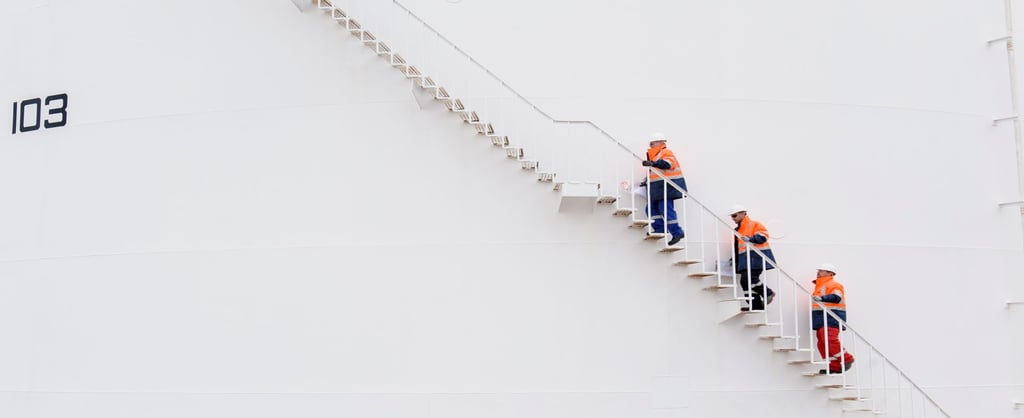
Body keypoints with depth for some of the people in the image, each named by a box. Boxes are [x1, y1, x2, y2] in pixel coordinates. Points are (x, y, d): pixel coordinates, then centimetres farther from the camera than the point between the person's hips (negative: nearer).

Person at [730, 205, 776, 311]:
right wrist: (734, 259, 21)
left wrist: (751, 238, -31)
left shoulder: (754, 224, -3)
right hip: (745, 259, 9)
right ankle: (756, 304, 6)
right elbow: (737, 246, 29)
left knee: (748, 279, -20)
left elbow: (763, 236, -17)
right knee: (745, 281, 2)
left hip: (756, 257, -9)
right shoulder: (738, 230, 23)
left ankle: (768, 293, -3)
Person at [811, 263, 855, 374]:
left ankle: (846, 359, -11)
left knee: (829, 339, -23)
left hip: (831, 317, -10)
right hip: (821, 319, 10)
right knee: (822, 343, 4)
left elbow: (836, 297, -24)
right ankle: (834, 366, 6)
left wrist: (822, 298, -37)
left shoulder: (834, 285, -4)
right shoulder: (820, 286, 26)